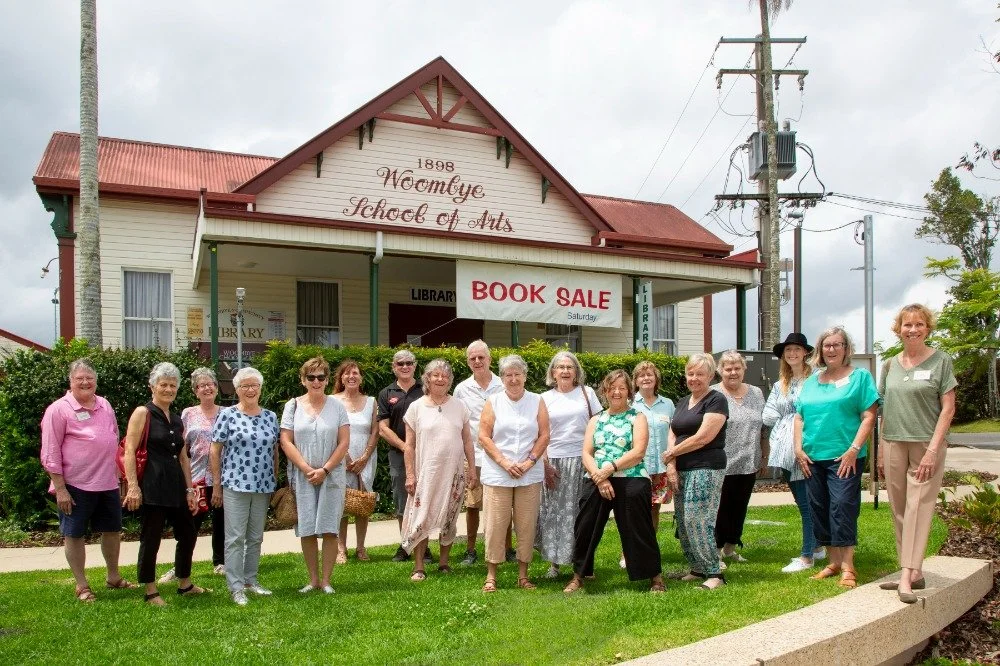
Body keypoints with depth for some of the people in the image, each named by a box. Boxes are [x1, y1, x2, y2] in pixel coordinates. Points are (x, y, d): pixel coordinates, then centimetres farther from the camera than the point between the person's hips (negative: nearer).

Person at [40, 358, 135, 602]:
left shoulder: (105, 405, 8)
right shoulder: (59, 410, -10)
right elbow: (50, 454, -11)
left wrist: (117, 474, 16)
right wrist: (60, 488, -14)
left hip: (108, 483, 6)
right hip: (76, 485, -6)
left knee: (112, 530, 16)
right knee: (74, 535, 6)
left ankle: (113, 577, 34)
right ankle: (81, 586, 21)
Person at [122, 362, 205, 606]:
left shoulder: (177, 419, 15)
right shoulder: (143, 413, -5)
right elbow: (129, 451, -12)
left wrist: (189, 489, 13)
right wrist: (133, 486, -19)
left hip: (176, 486, 7)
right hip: (152, 487, -7)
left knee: (188, 534, 13)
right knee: (151, 539, 1)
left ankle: (185, 584, 29)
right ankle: (151, 592, 15)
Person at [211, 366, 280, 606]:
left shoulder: (270, 416, 8)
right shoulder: (227, 415, -4)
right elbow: (215, 451, -3)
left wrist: (275, 482, 12)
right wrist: (217, 485, -5)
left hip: (263, 487, 4)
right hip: (236, 485, -4)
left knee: (256, 537, 12)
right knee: (235, 538, -1)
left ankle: (251, 580, 25)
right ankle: (236, 587, 6)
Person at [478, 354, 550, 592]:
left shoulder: (537, 402, 6)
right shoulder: (493, 403, 5)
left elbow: (544, 436, 2)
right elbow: (484, 436, -2)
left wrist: (529, 462, -9)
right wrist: (505, 463, -11)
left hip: (530, 475, 1)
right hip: (497, 475, -1)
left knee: (527, 526, 5)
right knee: (495, 525, 0)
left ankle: (523, 574, 17)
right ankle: (491, 575, 10)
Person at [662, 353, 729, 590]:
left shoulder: (716, 400, -6)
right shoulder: (683, 402, 18)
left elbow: (703, 437, -14)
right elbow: (672, 436, 13)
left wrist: (672, 453, -4)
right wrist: (671, 464, -3)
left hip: (706, 470, -8)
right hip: (681, 471, 8)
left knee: (698, 521, -13)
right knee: (683, 523, 8)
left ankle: (714, 573, -3)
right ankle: (698, 569, 19)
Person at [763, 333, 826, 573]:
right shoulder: (780, 385, 16)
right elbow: (767, 415, 10)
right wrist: (788, 422, -3)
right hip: (786, 452, 7)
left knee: (807, 503, -5)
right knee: (802, 502, 14)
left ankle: (807, 556, 2)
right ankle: (817, 547, 27)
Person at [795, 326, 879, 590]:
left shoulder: (860, 377, 1)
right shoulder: (812, 381, 16)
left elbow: (869, 415, -6)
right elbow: (799, 417, 15)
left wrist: (854, 449, -14)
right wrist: (799, 449, 3)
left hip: (844, 457, -5)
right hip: (812, 458, 5)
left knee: (843, 507, -10)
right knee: (819, 509, 8)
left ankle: (847, 567, -3)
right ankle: (834, 561, 20)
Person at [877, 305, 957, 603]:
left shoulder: (941, 361, -1)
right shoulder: (890, 365, 10)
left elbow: (948, 408, -5)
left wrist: (933, 449, -13)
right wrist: (881, 452, 11)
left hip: (926, 445, -4)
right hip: (894, 445, 4)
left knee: (918, 508, -7)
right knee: (899, 511, 6)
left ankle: (907, 576, -8)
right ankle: (914, 573, 15)